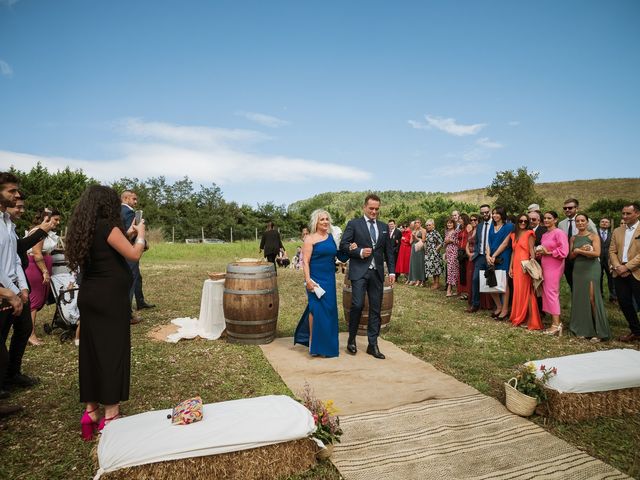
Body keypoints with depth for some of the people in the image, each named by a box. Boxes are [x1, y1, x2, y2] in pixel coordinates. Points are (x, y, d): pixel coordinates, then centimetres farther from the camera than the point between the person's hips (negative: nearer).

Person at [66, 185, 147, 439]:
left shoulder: (82, 228, 10)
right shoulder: (106, 226, -14)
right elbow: (134, 255, -15)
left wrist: (126, 235, 18)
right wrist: (140, 234, 1)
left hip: (89, 296, 8)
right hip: (110, 298, -8)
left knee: (90, 351, 12)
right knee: (113, 351, -1)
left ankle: (90, 411, 20)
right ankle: (110, 414, 5)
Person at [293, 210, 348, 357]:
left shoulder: (332, 237, 9)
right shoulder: (310, 239, -6)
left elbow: (340, 256, 12)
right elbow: (305, 261, -11)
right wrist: (308, 280, -20)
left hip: (330, 280, 5)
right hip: (316, 279, -5)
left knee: (329, 309, 11)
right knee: (317, 308, -4)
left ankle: (325, 343, 28)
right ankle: (314, 344, 11)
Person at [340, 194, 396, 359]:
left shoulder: (383, 226, 14)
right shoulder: (353, 224, 2)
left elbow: (389, 250, 15)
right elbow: (343, 245, -2)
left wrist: (392, 271, 10)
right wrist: (360, 251, -16)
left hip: (377, 273, 4)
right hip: (359, 271, -4)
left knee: (375, 309, 6)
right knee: (357, 305, -13)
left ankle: (373, 345, 16)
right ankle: (351, 340, 9)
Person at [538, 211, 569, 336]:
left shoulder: (559, 233, -8)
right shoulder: (544, 235, 17)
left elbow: (564, 251, -17)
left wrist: (548, 252, -11)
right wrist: (540, 253, 7)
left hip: (554, 267, -8)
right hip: (545, 267, 8)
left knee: (551, 292, -9)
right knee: (547, 293, 7)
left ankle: (556, 324, -5)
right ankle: (554, 322, 13)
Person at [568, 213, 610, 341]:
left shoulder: (593, 236, 0)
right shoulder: (573, 238, 12)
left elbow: (597, 253, -11)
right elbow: (570, 256, 7)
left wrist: (578, 251, -7)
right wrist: (581, 250, -10)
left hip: (591, 269, -4)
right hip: (578, 269, 4)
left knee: (592, 297, -9)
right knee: (579, 298, 4)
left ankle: (598, 331, -1)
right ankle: (583, 329, 12)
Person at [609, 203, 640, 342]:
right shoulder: (617, 231, 14)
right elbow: (612, 251, 9)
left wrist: (627, 267, -16)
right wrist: (617, 266, -6)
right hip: (620, 273, 5)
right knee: (624, 304, 9)